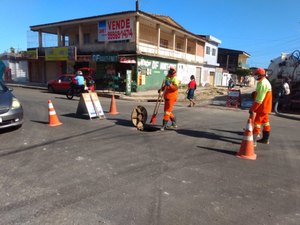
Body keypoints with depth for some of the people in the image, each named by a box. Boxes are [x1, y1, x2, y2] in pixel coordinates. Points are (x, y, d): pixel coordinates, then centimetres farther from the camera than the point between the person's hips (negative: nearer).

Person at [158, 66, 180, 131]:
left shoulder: (175, 79, -9)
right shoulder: (167, 78, 15)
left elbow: (176, 87, -24)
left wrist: (170, 85, -35)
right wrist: (161, 89, 11)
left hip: (171, 97, -9)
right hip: (166, 97, 9)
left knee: (167, 111, -9)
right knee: (166, 110, 15)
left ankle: (164, 125, -5)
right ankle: (174, 122, 30)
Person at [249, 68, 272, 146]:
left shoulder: (262, 84, -22)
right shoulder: (266, 82, 13)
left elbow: (259, 99, -26)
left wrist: (252, 109, -23)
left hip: (262, 107, -11)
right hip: (265, 107, 11)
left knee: (257, 122, -8)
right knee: (265, 122, 18)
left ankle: (253, 140, -7)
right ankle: (265, 138, 30)